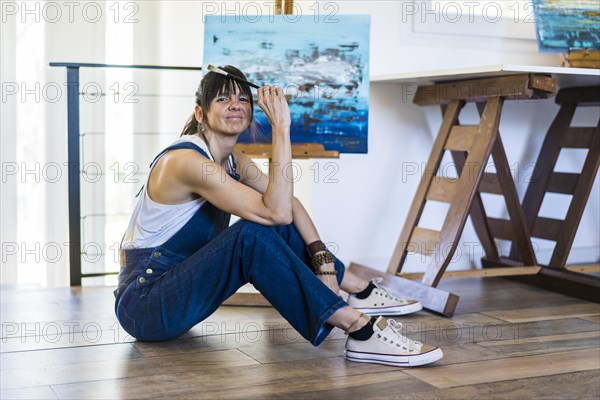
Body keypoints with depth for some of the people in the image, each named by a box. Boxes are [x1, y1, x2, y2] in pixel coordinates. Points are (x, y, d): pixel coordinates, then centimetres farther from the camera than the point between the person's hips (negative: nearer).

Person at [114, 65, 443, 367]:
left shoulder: (231, 158, 5)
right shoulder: (187, 161, -23)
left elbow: (288, 205, 4)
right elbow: (277, 211, -30)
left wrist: (324, 263, -8)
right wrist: (281, 128, -29)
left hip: (182, 283, 8)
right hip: (144, 303, -8)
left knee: (281, 226, 1)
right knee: (252, 234, -28)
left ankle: (363, 292, 11)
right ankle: (361, 330, -28)